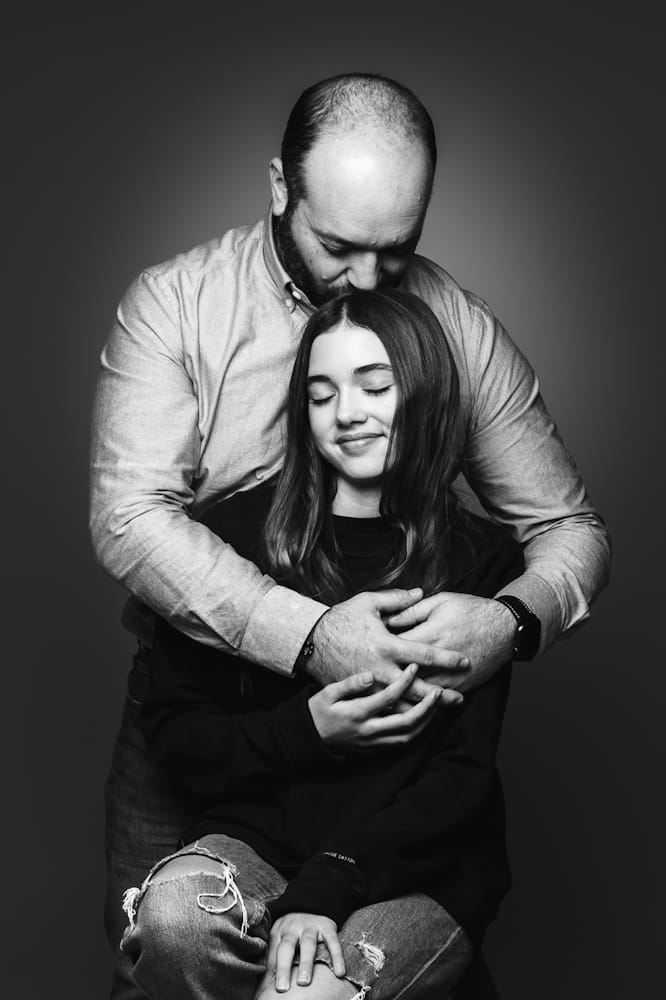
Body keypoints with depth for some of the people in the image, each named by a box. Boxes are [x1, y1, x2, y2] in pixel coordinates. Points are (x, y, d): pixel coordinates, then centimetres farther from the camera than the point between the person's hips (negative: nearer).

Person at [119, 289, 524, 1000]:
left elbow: (463, 775, -5)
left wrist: (329, 886, -18)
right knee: (172, 915, -30)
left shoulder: (483, 561, 0)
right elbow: (173, 730, 3)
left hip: (422, 868, -1)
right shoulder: (237, 532, 2)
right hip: (257, 838, 2)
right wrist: (306, 731, -15)